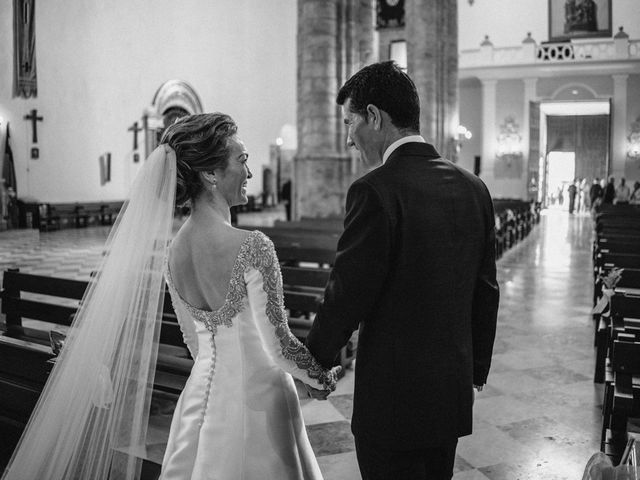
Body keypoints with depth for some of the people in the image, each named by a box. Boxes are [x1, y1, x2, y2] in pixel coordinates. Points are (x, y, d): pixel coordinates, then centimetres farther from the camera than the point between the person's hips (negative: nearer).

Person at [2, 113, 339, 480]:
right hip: (258, 403, -6)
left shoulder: (171, 250, -2)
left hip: (202, 398, 6)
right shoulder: (251, 247, -23)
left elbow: (196, 342, 8)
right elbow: (277, 346, -18)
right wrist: (323, 378, -1)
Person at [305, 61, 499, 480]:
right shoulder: (473, 188, 3)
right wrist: (477, 368, 21)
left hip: (393, 397, -7)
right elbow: (487, 293, 9)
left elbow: (347, 295, -16)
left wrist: (313, 363, 0)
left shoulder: (375, 190, -19)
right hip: (454, 393, 7)